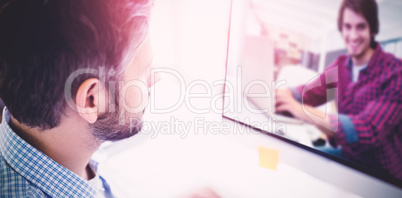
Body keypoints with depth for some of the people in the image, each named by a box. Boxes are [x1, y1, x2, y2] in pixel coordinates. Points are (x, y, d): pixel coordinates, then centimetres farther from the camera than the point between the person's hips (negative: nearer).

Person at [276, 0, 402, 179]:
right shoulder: (341, 65, -1)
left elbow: (369, 130, -32)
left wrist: (302, 111, -42)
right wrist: (279, 93, -28)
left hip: (383, 174, -5)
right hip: (348, 158, 5)